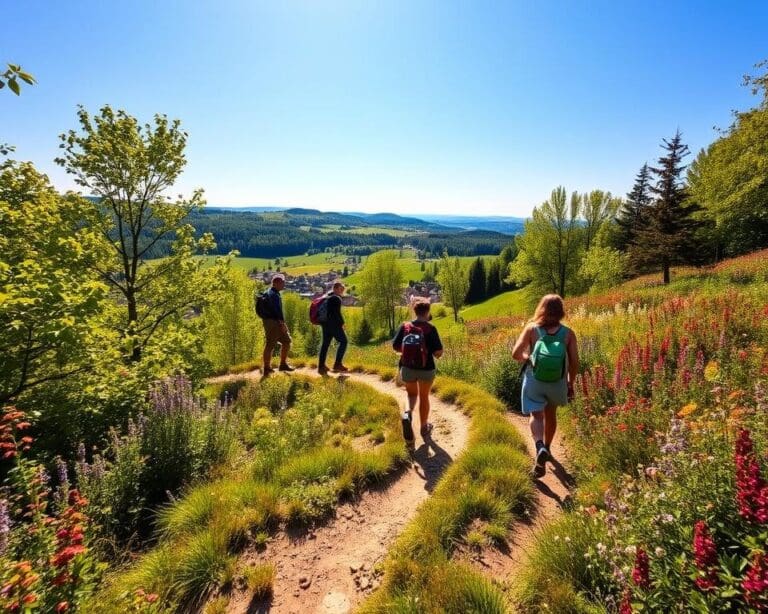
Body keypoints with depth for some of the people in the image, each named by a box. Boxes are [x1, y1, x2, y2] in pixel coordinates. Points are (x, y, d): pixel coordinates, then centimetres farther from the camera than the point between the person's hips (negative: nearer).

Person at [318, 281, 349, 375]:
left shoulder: (327, 297, 18)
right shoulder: (336, 298, -11)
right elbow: (337, 313, -18)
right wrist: (342, 323, -7)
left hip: (326, 324, 9)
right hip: (334, 324, -9)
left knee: (325, 343, 11)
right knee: (343, 341, -1)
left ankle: (321, 366, 12)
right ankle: (337, 364, -4)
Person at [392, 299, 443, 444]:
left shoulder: (405, 326, -7)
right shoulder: (430, 329, -15)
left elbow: (395, 347, -3)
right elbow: (438, 352, -16)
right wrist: (435, 353, 6)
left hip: (407, 368, 2)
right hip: (426, 369, -2)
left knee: (412, 393, 25)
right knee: (424, 397, 19)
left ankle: (408, 413, -5)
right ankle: (424, 428, 32)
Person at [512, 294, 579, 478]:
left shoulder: (531, 328, -8)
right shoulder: (568, 333, -5)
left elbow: (516, 354, -11)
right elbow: (574, 363, -4)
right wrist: (571, 384, 10)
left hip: (534, 380, -2)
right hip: (557, 382, 3)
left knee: (536, 415, -2)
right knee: (550, 415, 23)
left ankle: (540, 447, -29)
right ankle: (546, 448, 40)